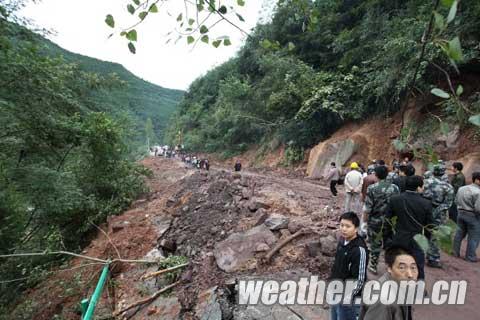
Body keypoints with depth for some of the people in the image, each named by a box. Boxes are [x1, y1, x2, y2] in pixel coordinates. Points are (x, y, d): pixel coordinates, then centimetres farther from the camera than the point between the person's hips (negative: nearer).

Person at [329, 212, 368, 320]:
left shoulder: (359, 249, -25)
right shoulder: (342, 240, -2)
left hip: (349, 298, -7)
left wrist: (348, 296, -27)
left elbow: (359, 279, -22)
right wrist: (331, 282, 14)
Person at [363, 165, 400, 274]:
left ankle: (373, 266, 26)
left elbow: (367, 208, -14)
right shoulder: (395, 188, -4)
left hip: (375, 221, -2)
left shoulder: (372, 188, -15)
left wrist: (365, 220, -2)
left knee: (375, 244, 14)